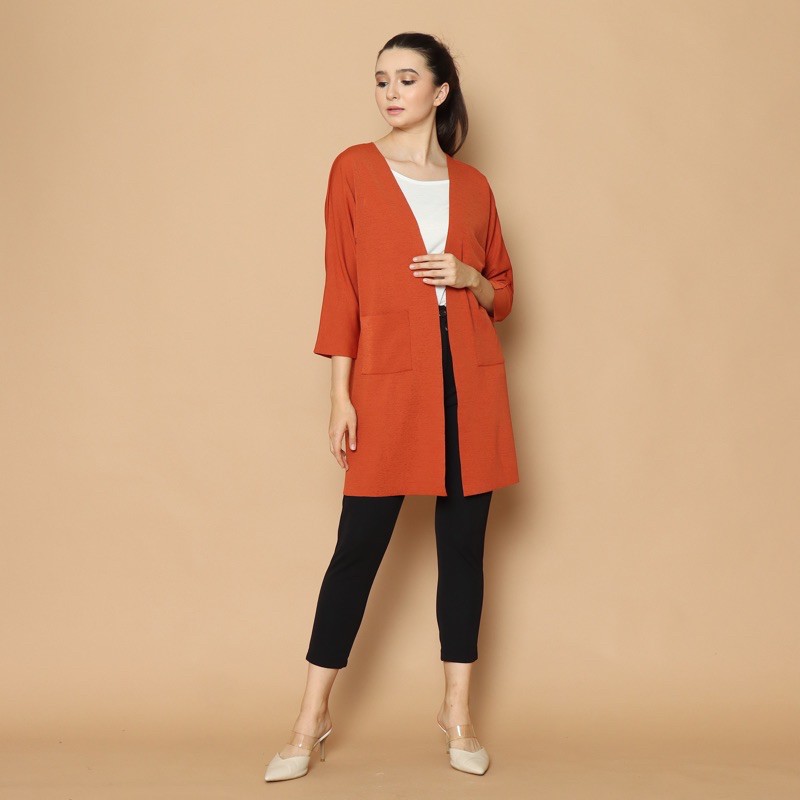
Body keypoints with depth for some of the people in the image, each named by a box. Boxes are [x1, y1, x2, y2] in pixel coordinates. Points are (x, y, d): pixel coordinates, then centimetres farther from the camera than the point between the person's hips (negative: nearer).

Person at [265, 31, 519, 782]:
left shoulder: (473, 185, 10)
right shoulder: (354, 169, 3)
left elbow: (503, 292, 17)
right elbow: (342, 287, -1)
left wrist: (468, 278, -6)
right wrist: (341, 395, -6)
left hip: (470, 379, 3)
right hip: (388, 379, -3)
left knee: (463, 543, 7)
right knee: (359, 545, -1)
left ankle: (457, 711, 20)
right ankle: (312, 718, 11)